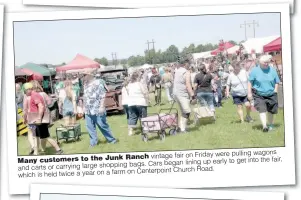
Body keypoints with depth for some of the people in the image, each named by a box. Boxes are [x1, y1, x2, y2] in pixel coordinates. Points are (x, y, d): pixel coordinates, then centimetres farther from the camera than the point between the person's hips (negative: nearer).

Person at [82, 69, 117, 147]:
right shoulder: (85, 84, 15)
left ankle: (111, 139, 14)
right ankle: (93, 141, 15)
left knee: (103, 125, 0)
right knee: (90, 126, 6)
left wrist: (102, 106, -19)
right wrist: (84, 107, 20)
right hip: (88, 110, 7)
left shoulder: (98, 83, -10)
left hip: (97, 109, -7)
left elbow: (102, 96, -13)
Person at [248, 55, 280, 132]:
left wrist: (275, 90, -1)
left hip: (271, 94, 2)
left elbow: (277, 82, 10)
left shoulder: (272, 70, 2)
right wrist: (249, 93, -3)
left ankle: (270, 125, 28)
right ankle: (264, 126, -23)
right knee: (262, 110, -16)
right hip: (259, 95, -2)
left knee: (271, 111, 11)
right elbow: (250, 82, 1)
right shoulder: (255, 70, -3)